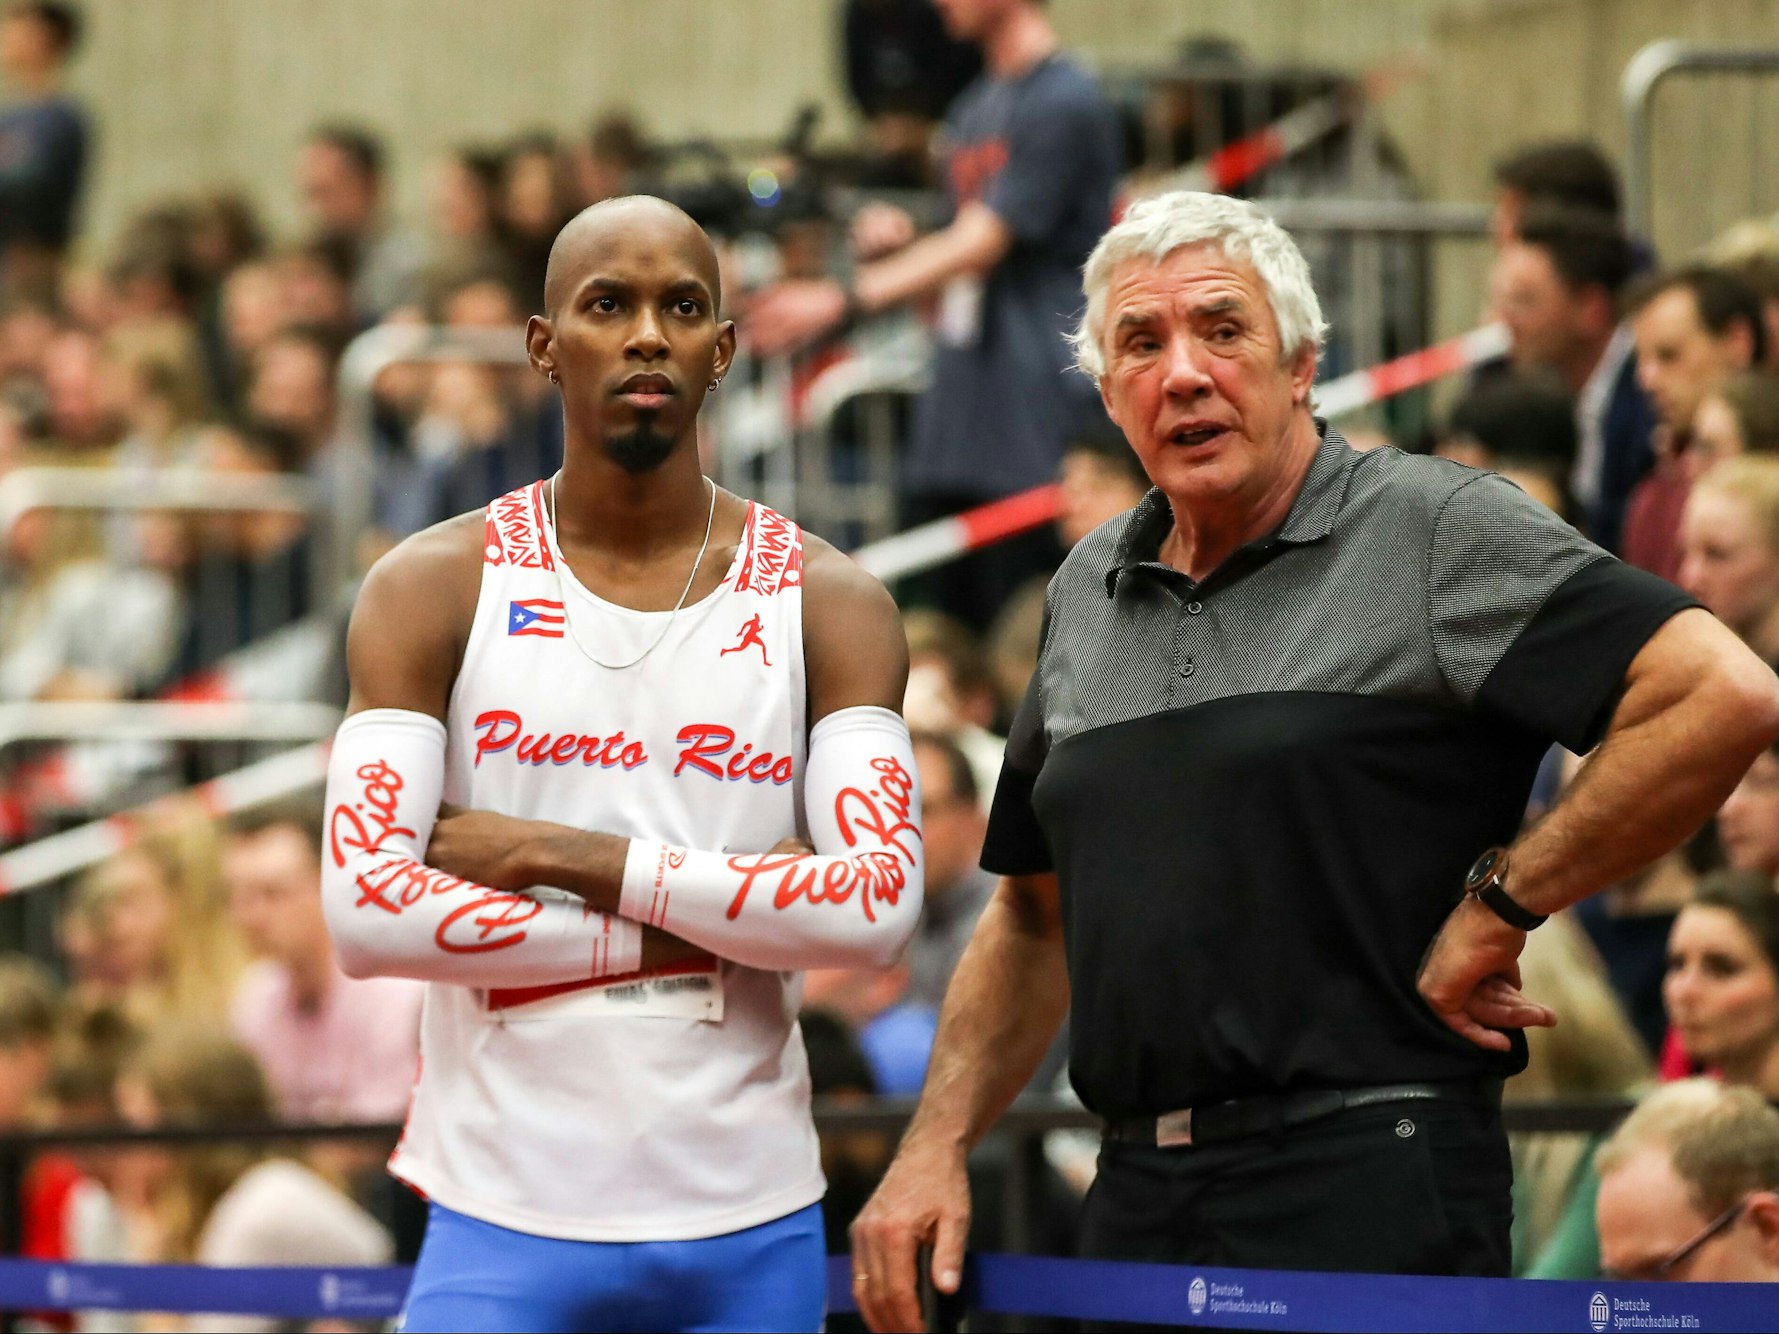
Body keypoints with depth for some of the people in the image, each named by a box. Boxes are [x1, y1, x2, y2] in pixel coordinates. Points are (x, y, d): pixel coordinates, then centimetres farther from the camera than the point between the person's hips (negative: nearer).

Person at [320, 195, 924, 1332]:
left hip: (752, 1231, 1)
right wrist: (685, 929, -12)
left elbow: (880, 907, -11)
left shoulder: (828, 603, 4)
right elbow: (366, 910, -10)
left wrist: (571, 857, -13)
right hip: (508, 1219, -1)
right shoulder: (433, 590, 1)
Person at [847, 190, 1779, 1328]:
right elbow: (1034, 915, 25)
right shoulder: (1087, 593, 16)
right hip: (1141, 1202, 7)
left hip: (1365, 1193, -7)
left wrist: (1499, 905, -12)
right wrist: (935, 1148, 13)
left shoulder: (1435, 531, -5)